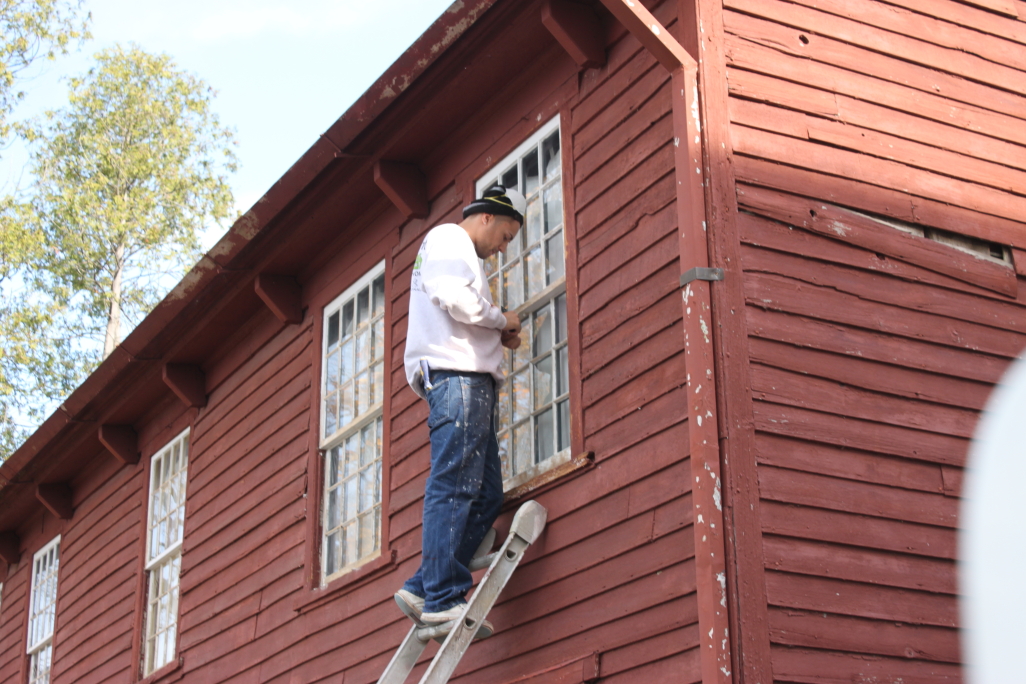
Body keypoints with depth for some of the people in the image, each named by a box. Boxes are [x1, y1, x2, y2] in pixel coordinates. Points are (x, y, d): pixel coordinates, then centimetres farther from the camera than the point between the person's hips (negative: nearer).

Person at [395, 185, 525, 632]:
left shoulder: (463, 253, 33)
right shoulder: (448, 239, 2)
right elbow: (456, 299, -16)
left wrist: (497, 337, 15)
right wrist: (502, 321, -2)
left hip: (471, 381, 10)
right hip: (456, 376, -10)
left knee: (486, 495, 4)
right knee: (453, 488, -15)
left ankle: (423, 590, 0)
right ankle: (442, 600, -18)